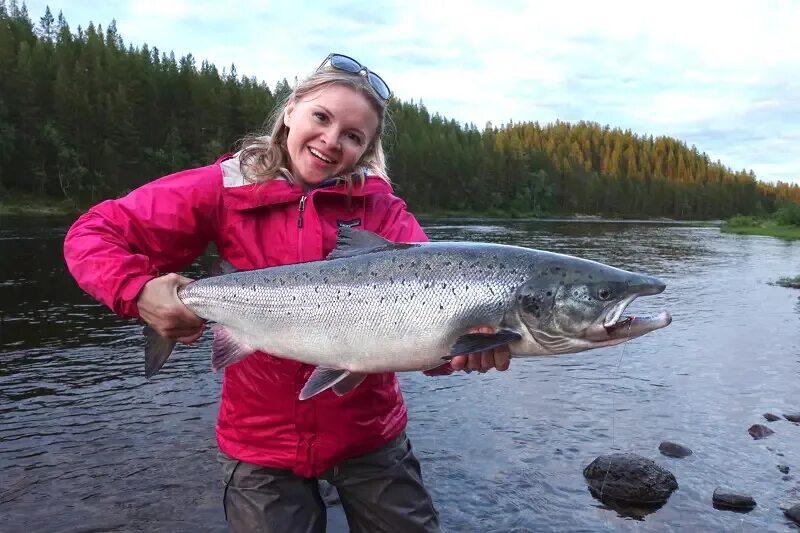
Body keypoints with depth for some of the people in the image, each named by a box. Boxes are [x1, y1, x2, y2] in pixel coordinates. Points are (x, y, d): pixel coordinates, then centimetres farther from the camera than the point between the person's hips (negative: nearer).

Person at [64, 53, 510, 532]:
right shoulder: (227, 188, -8)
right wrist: (138, 291, -22)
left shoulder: (382, 210, -6)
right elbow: (93, 233, -3)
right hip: (263, 444, -1)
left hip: (370, 435, 2)